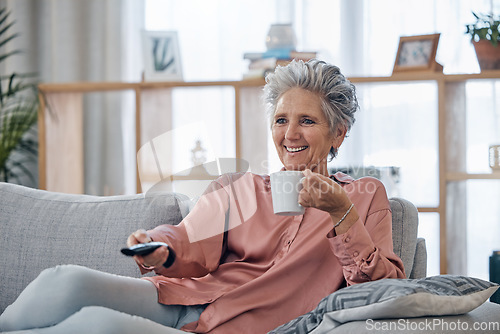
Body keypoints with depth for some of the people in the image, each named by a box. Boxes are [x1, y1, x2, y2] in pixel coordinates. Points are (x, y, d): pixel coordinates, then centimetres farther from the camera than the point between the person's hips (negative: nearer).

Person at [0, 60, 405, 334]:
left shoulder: (366, 195, 17)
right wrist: (162, 250, -16)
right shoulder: (238, 187, 25)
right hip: (183, 301, 4)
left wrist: (341, 215, -10)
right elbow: (194, 244, 8)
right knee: (66, 280, -27)